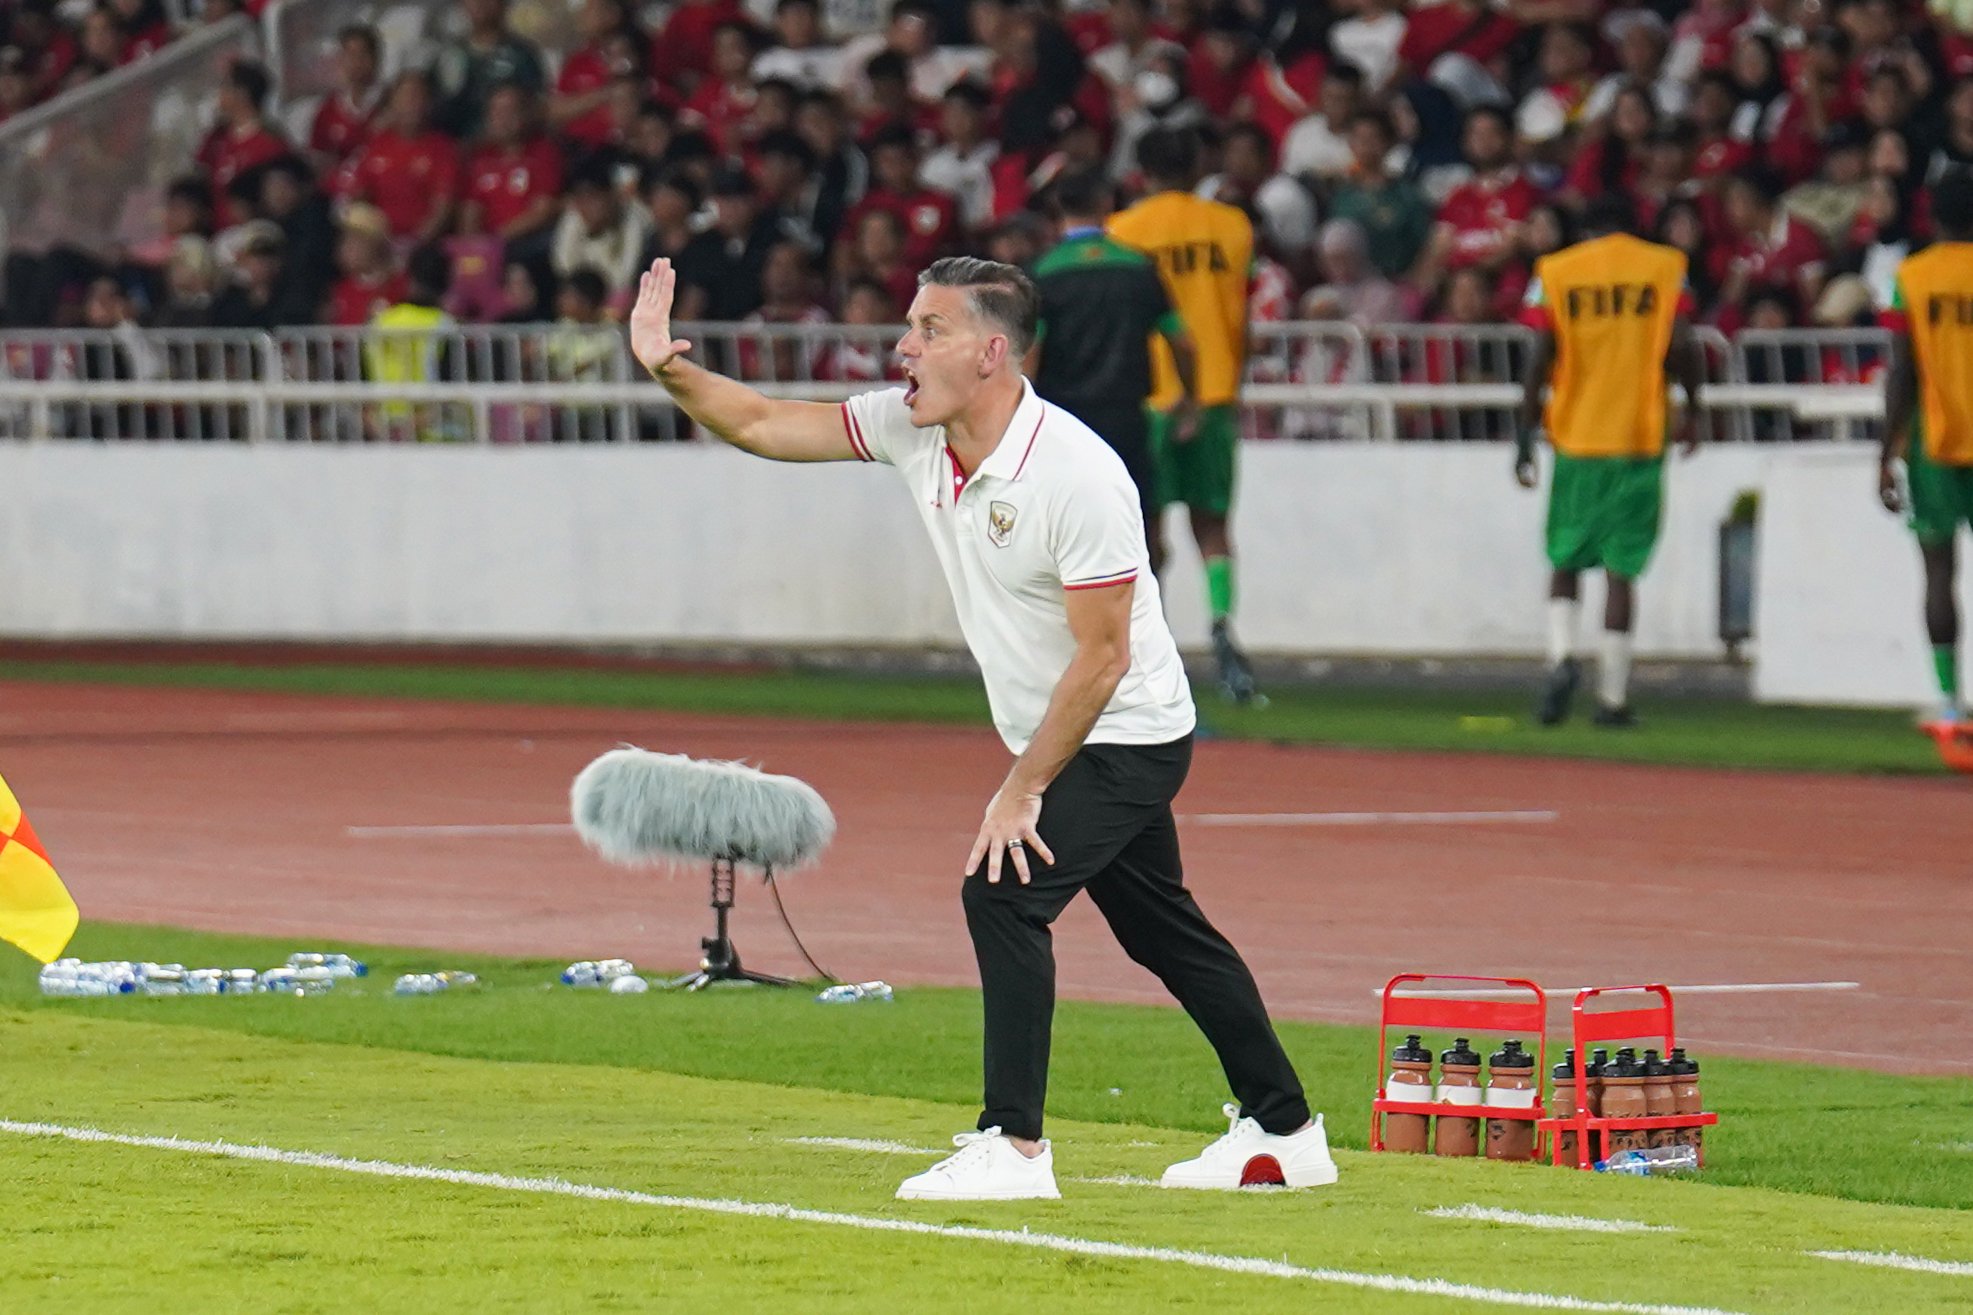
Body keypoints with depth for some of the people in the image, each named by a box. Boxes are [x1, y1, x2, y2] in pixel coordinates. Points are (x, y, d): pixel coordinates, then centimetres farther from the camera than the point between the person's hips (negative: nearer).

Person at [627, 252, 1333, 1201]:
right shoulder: (909, 428, -5)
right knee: (1162, 931, 16)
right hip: (1058, 738, 9)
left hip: (1126, 739, -9)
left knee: (1001, 889, -21)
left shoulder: (1077, 476, -28)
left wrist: (1022, 792, -22)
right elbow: (762, 426, 0)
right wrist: (670, 369, -18)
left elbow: (1102, 658, -25)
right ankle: (1284, 1131, 27)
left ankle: (1014, 1147, -17)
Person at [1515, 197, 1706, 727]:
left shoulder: (1554, 271, 4)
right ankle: (1612, 696, 0)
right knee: (1622, 569, 3)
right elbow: (1682, 345, -8)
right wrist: (1692, 410, 7)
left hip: (1574, 438, 0)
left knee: (1566, 561, 13)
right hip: (1640, 438, 0)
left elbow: (1540, 358, -3)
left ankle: (1562, 655, -11)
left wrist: (1525, 437, 0)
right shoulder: (1664, 267, 3)